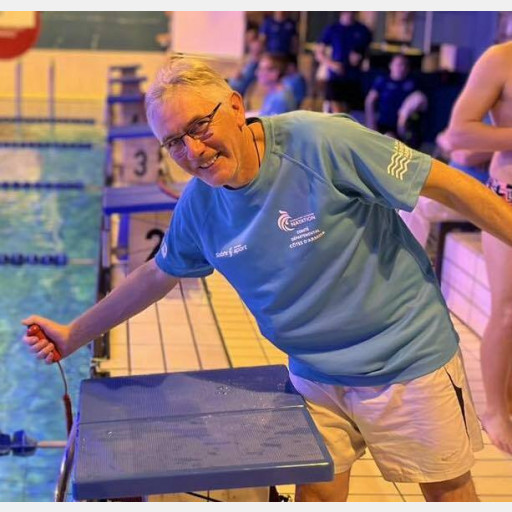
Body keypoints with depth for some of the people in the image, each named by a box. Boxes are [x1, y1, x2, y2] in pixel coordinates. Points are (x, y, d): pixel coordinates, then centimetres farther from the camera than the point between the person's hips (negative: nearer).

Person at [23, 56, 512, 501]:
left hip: (406, 359, -4)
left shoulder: (319, 141, -24)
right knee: (317, 491, 10)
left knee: (449, 490, 12)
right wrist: (72, 334, 18)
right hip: (315, 373, 4)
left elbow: (449, 185, -19)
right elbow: (155, 275, 12)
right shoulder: (198, 204, -6)